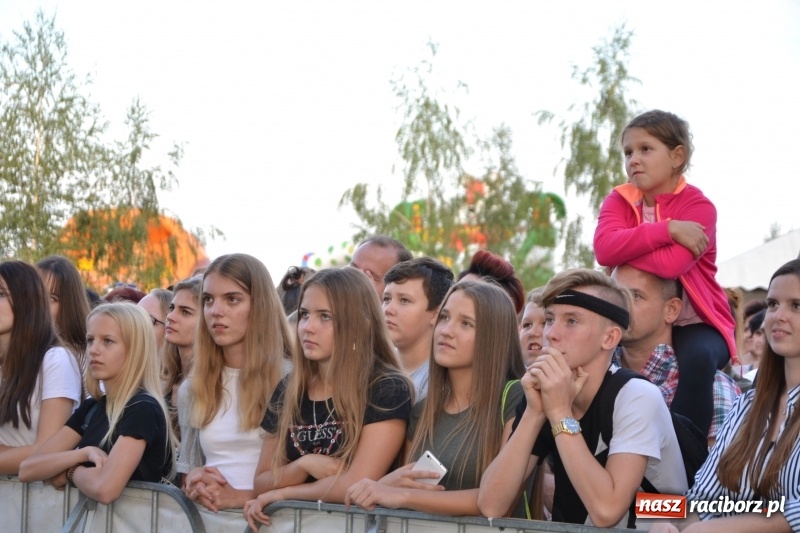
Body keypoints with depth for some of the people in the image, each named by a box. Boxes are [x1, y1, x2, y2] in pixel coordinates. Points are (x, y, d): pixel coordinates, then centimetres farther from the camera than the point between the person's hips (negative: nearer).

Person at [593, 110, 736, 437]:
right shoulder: (620, 200, -1)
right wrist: (668, 230, -27)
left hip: (693, 323, -5)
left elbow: (670, 265, -31)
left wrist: (625, 247, -17)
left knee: (697, 357, -34)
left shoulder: (698, 206, -14)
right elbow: (604, 248, -24)